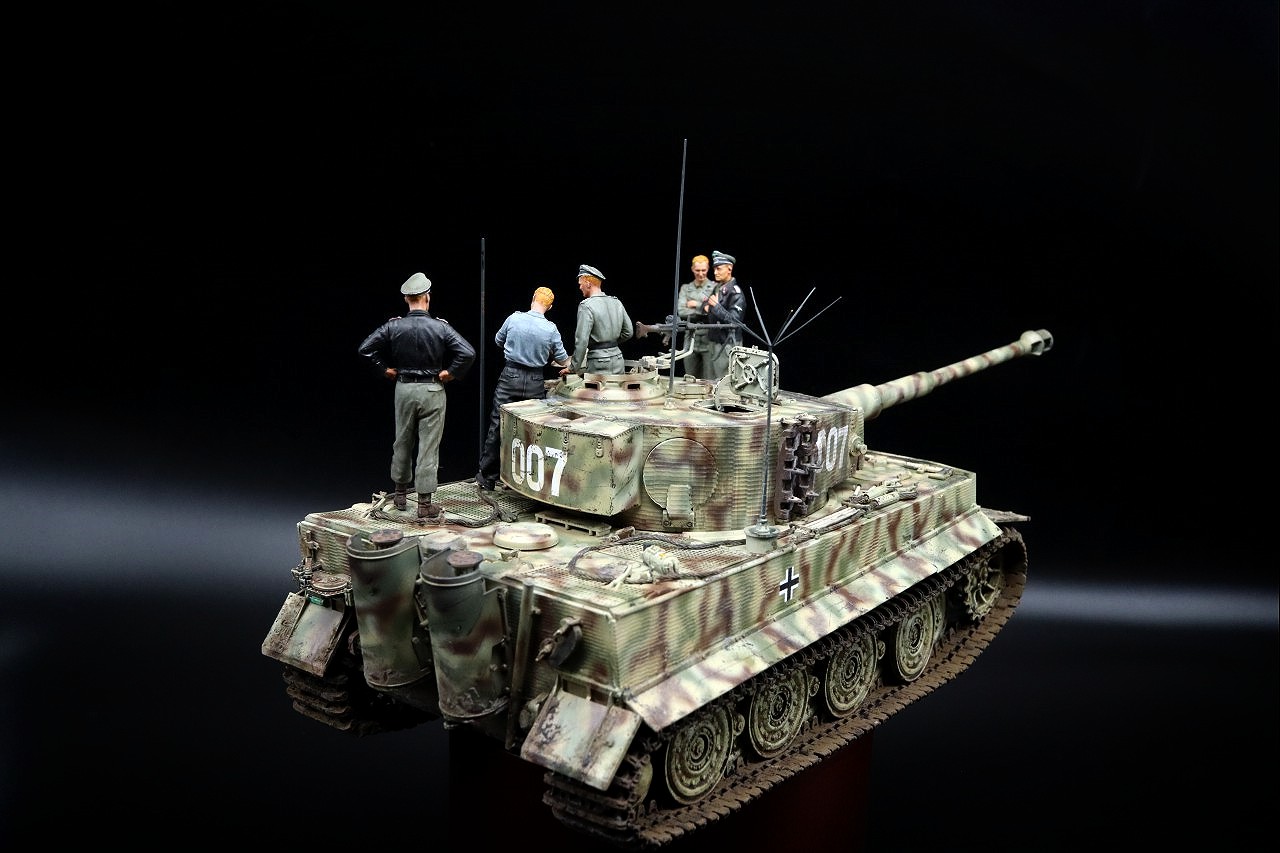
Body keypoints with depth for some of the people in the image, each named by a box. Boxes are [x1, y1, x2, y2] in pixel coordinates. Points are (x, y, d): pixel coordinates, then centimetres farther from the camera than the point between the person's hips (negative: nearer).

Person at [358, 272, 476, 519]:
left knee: (402, 443, 18)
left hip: (403, 389, 3)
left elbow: (365, 348, -4)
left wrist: (386, 369, 5)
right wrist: (450, 373, -7)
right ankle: (425, 504, 2)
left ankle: (401, 495, 29)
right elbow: (468, 353, -19)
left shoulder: (393, 326, -5)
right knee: (429, 447, 1)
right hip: (432, 390, -3)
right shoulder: (440, 327, -12)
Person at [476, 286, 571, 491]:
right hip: (535, 382, 0)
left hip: (510, 376, 0)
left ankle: (487, 477, 11)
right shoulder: (551, 329, -8)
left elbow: (498, 340, 12)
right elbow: (562, 360, 1)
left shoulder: (514, 318, -6)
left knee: (497, 426, 6)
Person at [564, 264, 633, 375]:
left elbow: (581, 341, -16)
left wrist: (573, 368, -9)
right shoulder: (616, 302, 9)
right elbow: (628, 332, 15)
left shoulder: (586, 306, -13)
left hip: (599, 364, -6)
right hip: (618, 361, 7)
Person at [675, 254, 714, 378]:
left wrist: (697, 305, -7)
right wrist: (704, 309, -10)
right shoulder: (685, 288, 11)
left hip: (709, 340, -3)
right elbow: (681, 311, -2)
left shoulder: (715, 288, 2)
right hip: (691, 339, 3)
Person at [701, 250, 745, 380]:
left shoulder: (735, 292, -13)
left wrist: (716, 306, -29)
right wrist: (705, 307, 2)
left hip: (727, 344, -8)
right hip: (713, 342, 9)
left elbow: (734, 320, -20)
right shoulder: (716, 288, 13)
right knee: (711, 380, 12)